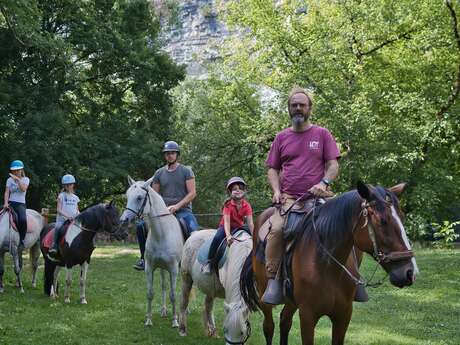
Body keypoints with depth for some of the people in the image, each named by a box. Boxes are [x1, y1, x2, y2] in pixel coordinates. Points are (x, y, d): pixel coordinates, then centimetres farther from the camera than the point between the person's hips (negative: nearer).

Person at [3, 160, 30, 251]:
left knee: (23, 220, -32)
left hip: (20, 204, -2)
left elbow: (23, 189, -12)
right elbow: (7, 192, 1)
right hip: (11, 203, 2)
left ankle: (21, 241, -19)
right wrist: (5, 203, -14)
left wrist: (17, 179, -18)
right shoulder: (9, 180, 11)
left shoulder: (25, 179, 7)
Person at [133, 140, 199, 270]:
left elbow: (192, 193, -4)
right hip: (164, 210, 3)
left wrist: (177, 206, -15)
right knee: (141, 226, -14)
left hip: (183, 209, -3)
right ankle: (144, 258, 0)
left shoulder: (186, 171, 3)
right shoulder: (159, 173, 12)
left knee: (194, 230, -32)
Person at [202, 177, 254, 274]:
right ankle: (210, 261, -21)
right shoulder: (228, 204, -19)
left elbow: (250, 222, -18)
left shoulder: (246, 205, -12)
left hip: (239, 226, 3)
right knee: (217, 238, -30)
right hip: (225, 227, -3)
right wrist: (228, 235, -43)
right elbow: (226, 221, -29)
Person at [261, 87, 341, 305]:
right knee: (276, 229, -29)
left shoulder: (322, 134, 12)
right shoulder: (282, 137, 17)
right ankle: (273, 280, -21)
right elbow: (272, 169, 19)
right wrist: (277, 191, 0)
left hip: (318, 197, 0)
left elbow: (333, 165, 7)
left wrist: (323, 183, -13)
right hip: (289, 199, 1)